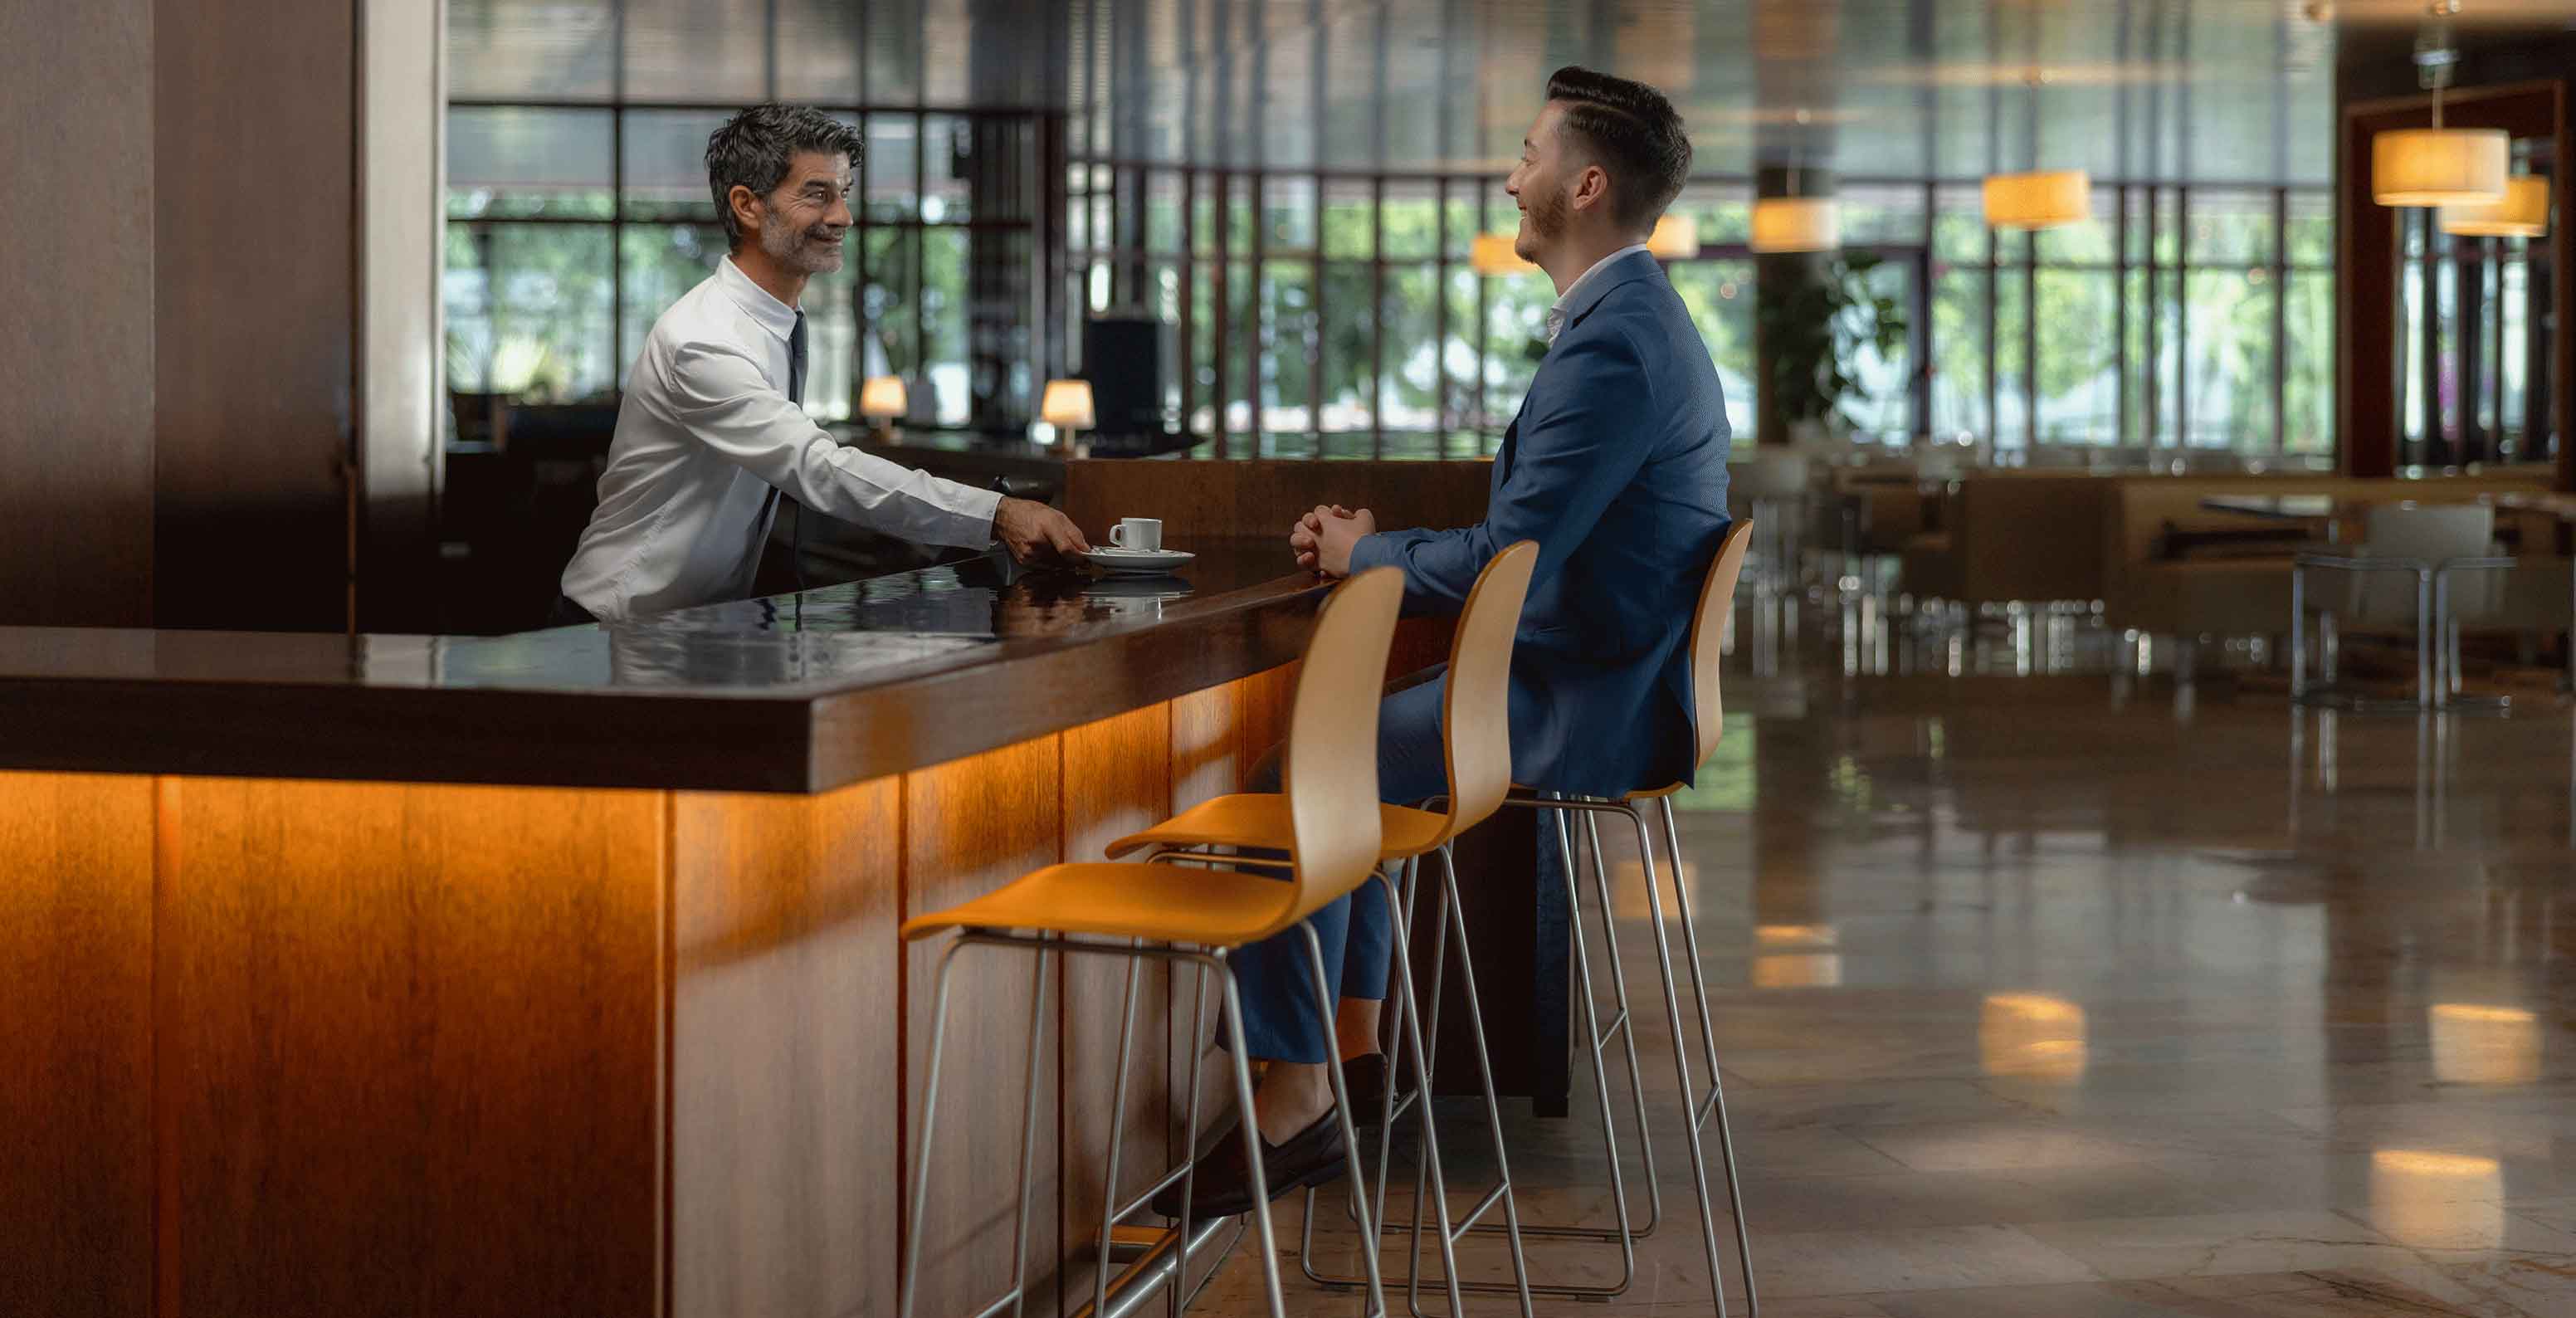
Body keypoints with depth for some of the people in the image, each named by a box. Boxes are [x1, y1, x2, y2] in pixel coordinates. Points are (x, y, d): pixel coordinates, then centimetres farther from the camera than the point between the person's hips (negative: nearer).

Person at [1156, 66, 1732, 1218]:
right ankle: (1351, 1048, 23)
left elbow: (1504, 563, -26)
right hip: (1597, 687, 11)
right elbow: (1528, 542, 21)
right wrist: (1374, 547, 8)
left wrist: (1364, 556, -7)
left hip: (1581, 709, -11)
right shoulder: (1631, 317, 14)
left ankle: (1296, 1101, -4)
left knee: (1299, 784, -10)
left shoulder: (1612, 348, -22)